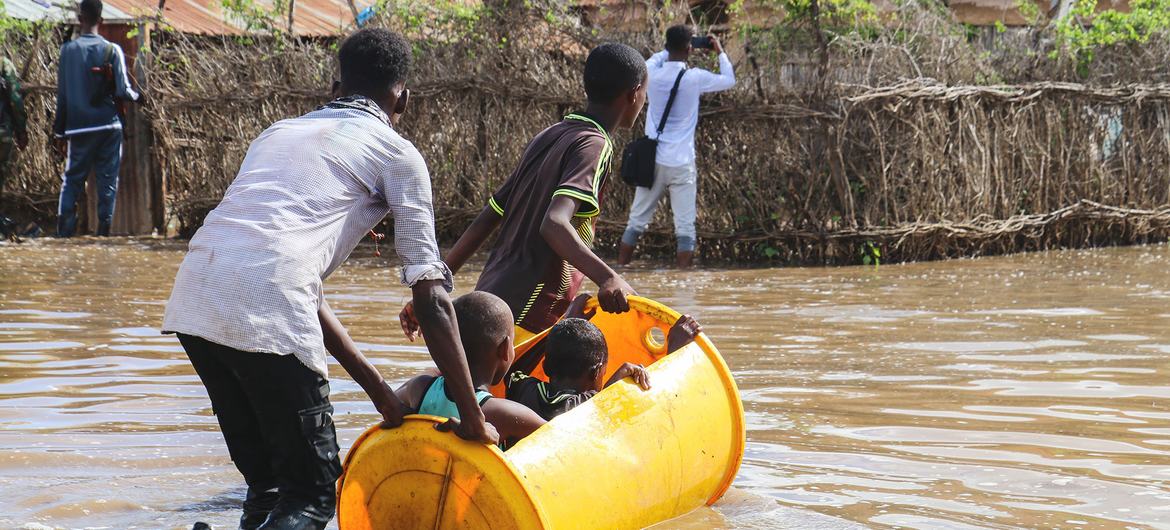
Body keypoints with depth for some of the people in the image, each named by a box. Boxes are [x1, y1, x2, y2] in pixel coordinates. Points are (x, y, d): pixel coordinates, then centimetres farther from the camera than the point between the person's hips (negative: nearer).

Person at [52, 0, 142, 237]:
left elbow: (62, 95, 2)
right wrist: (136, 96, 16)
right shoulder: (112, 50, -5)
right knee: (107, 182, 5)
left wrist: (60, 132, 8)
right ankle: (104, 231, 1)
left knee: (72, 181, 7)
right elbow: (122, 91, -8)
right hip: (109, 127, -1)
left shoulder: (68, 50, -1)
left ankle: (64, 233, -1)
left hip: (78, 128, 1)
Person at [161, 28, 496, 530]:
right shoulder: (396, 153, 13)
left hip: (190, 299, 7)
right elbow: (430, 297, 7)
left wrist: (374, 384, 29)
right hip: (265, 310, -6)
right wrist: (472, 418, 11)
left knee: (268, 484, 20)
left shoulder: (279, 132, 32)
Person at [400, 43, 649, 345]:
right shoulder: (594, 146, -7)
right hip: (522, 321, -9)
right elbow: (554, 223, -25)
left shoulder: (547, 139, 18)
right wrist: (606, 277, -39)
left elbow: (483, 223, 18)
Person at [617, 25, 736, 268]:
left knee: (636, 222, 11)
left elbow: (655, 59, 26)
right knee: (685, 227, -1)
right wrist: (721, 52, 21)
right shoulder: (694, 78, -9)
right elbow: (729, 80, 9)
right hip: (681, 164, -3)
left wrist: (673, 49, 27)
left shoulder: (653, 74, 0)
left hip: (652, 161, 3)